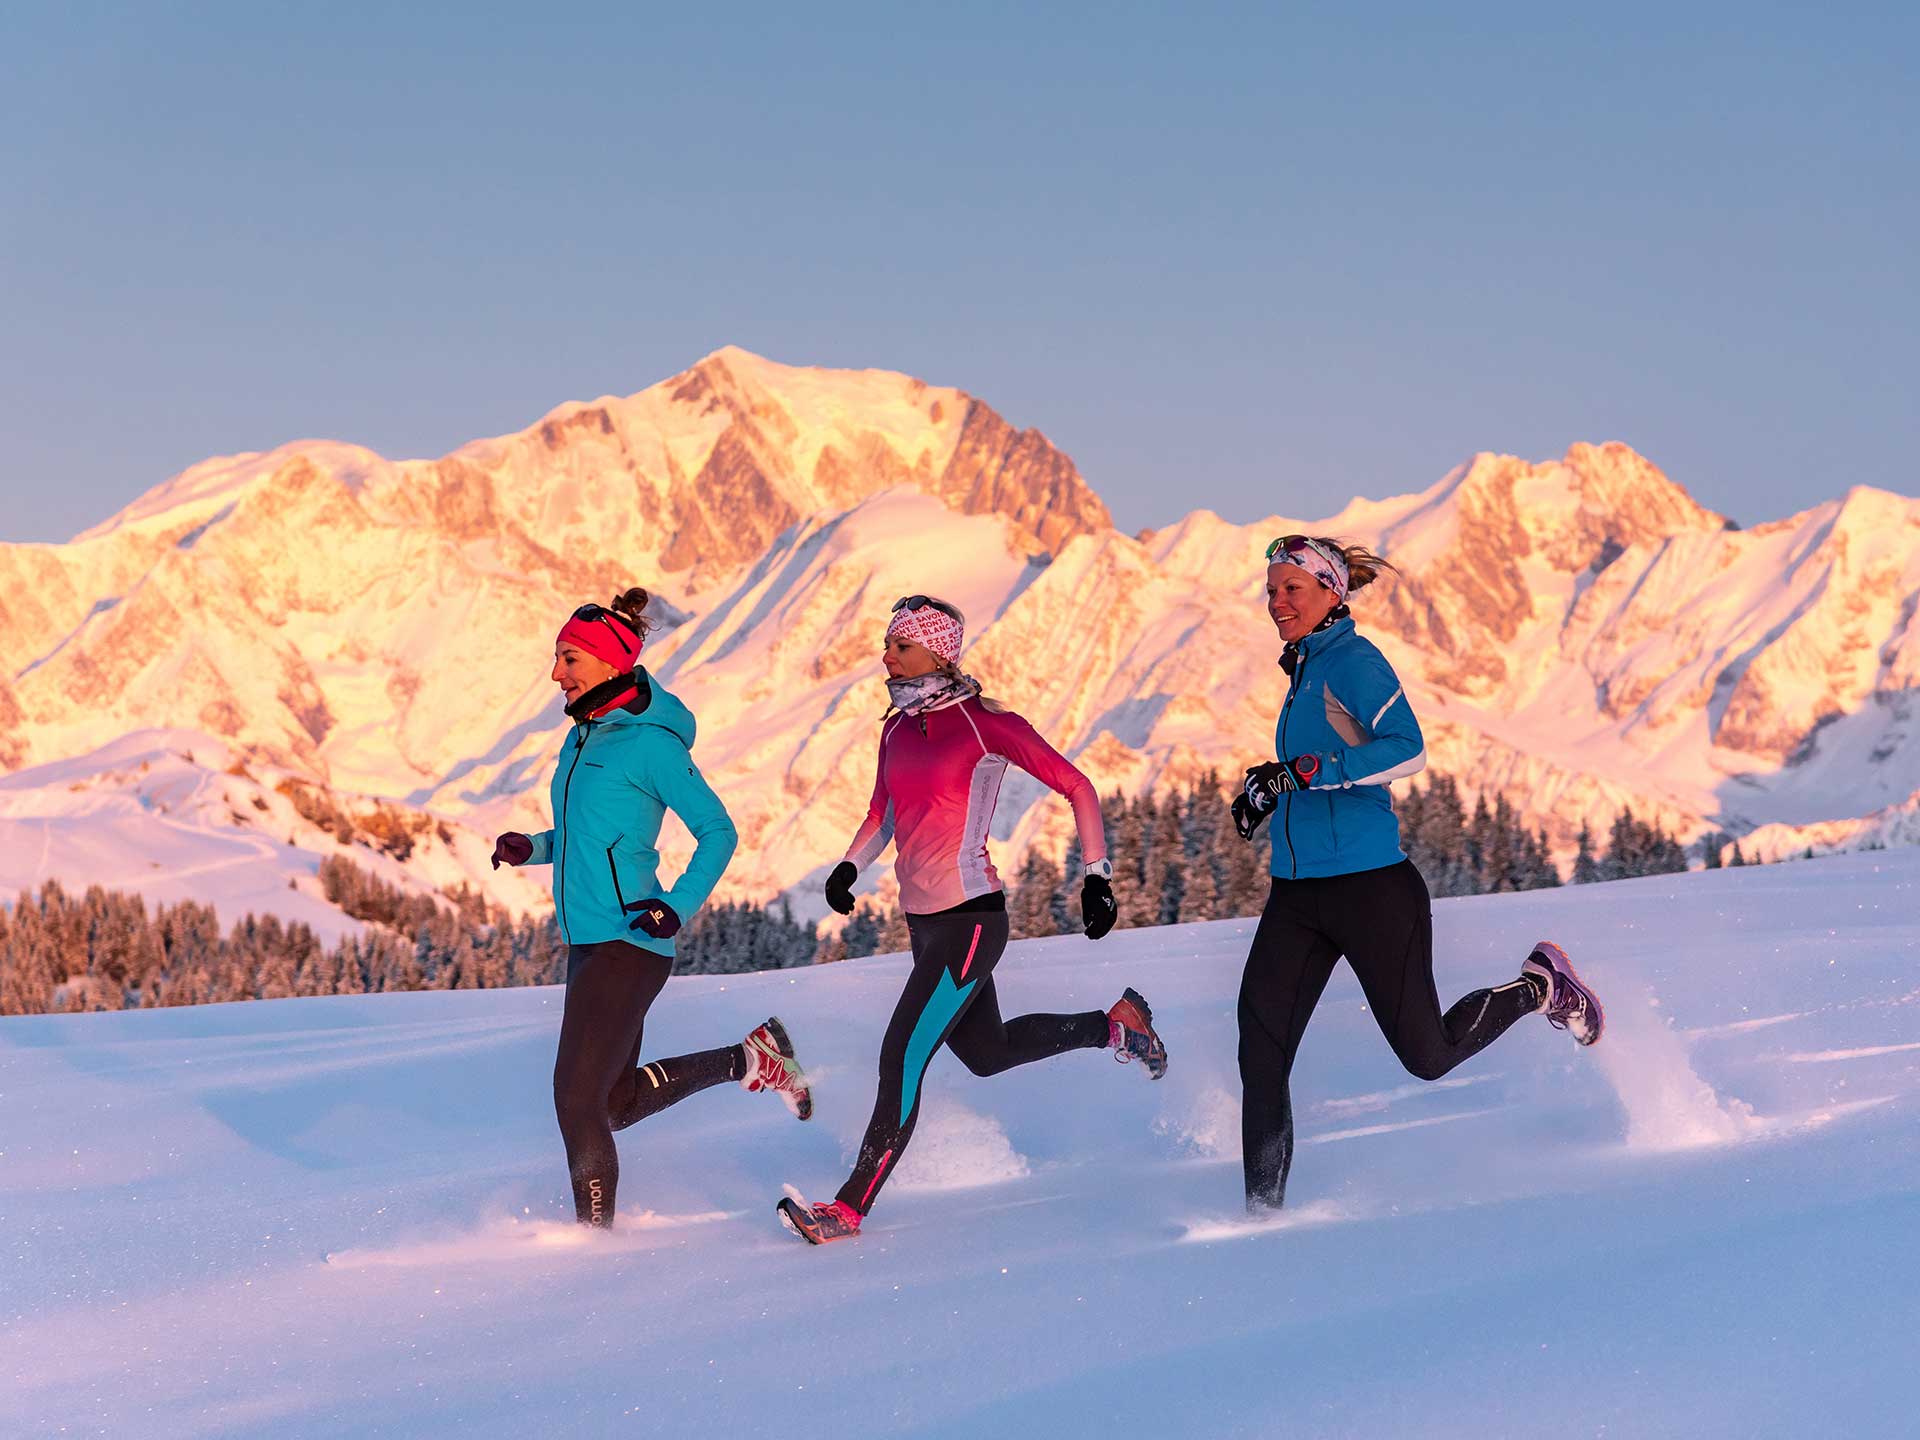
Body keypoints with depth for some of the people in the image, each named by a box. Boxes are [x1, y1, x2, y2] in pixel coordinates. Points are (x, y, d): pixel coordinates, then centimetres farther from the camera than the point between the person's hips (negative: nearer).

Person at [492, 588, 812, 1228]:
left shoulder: (650, 743, -13)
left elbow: (717, 832, -11)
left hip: (630, 945, -10)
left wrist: (678, 907, -22)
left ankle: (596, 1232, 5)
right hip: (589, 939, 10)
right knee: (618, 1098, 17)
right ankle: (752, 1060, 31)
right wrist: (534, 848, 7)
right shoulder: (586, 736, 12)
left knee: (577, 1096, -9)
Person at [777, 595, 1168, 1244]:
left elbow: (1076, 787, -7)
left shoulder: (985, 723, -12)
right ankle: (1116, 1025, 43)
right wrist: (850, 866, 5)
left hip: (969, 918, -9)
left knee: (902, 1058, -14)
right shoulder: (896, 729, 8)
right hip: (923, 920, 9)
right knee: (986, 1052, 23)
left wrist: (1097, 877, -8)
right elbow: (882, 815, 23)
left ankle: (850, 1209, -10)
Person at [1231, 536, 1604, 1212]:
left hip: (1370, 886, -8)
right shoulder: (1306, 669, 15)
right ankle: (1264, 1208, 1)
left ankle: (1540, 987, 27)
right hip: (1296, 891, 8)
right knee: (1260, 1050, -5)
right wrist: (1268, 790, 15)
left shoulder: (1351, 659, -11)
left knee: (1426, 1054, 3)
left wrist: (1301, 772, -29)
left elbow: (1407, 748, -25)